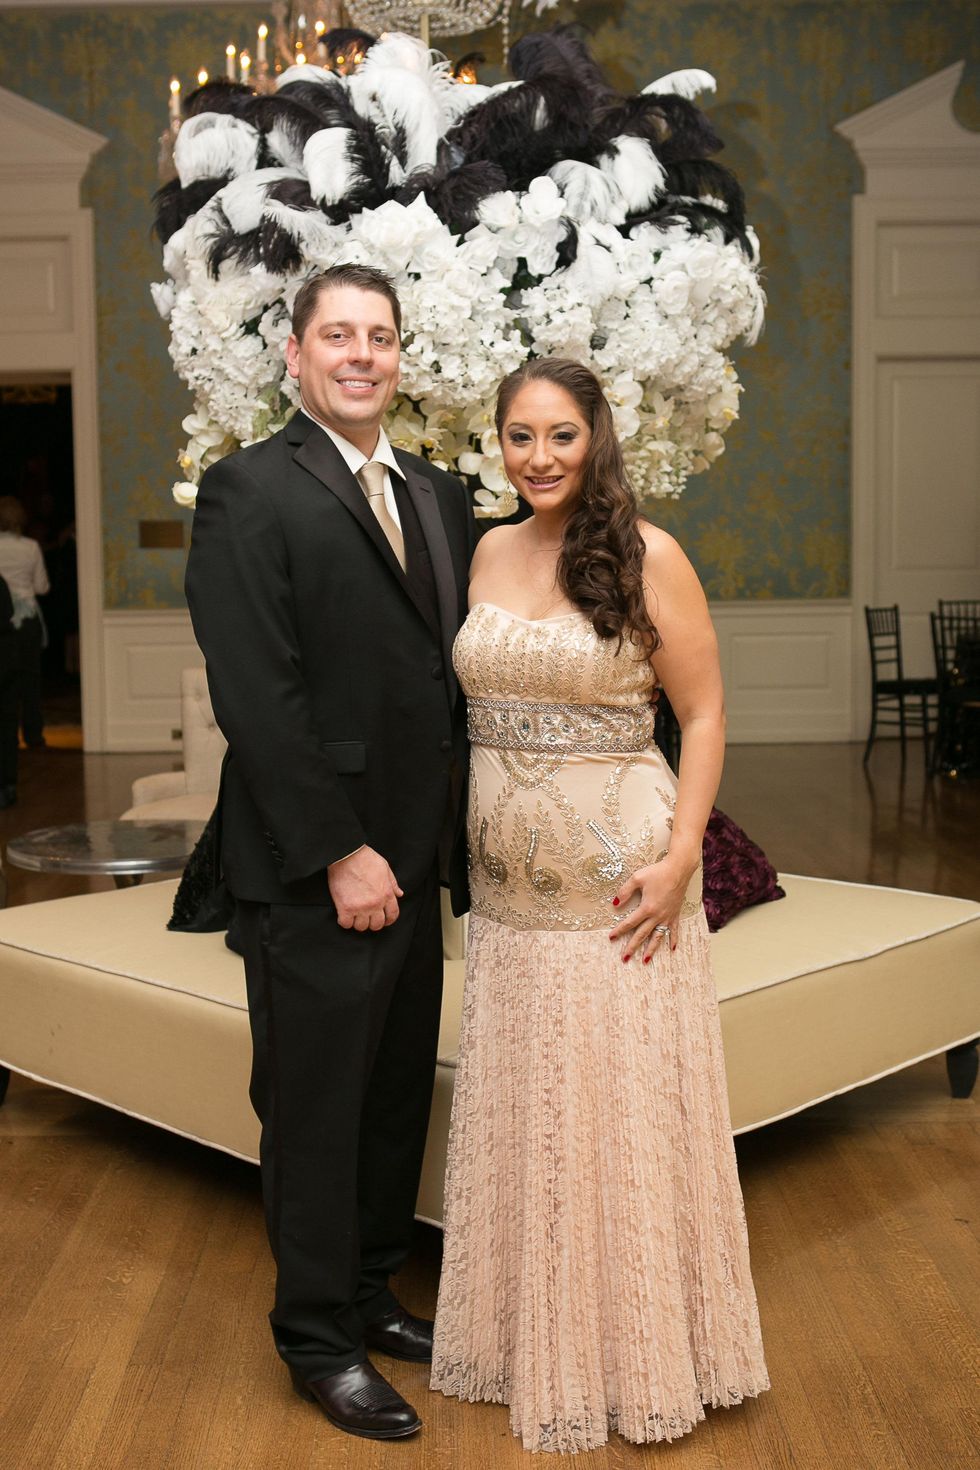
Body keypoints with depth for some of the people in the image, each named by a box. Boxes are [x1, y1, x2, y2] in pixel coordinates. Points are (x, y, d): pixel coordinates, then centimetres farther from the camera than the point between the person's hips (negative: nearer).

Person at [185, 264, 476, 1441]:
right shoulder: (249, 492, -9)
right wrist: (338, 854, -17)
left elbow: (457, 667, 11)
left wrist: (450, 834, 2)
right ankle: (319, 1341, 25)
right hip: (310, 873, -7)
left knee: (396, 1100, 17)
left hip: (413, 862, 7)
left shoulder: (438, 495, 12)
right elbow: (257, 695, -16)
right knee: (315, 1111, 7)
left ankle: (370, 1297, 36)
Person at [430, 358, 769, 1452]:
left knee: (618, 1110, 4)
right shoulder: (490, 552, 7)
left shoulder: (646, 556, -8)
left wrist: (680, 856, -16)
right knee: (517, 1113, 14)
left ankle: (636, 1351, 25)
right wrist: (479, 836, 9)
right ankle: (536, 1333, 33)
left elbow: (703, 712, -7)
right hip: (506, 879, 5)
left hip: (614, 877, -5)